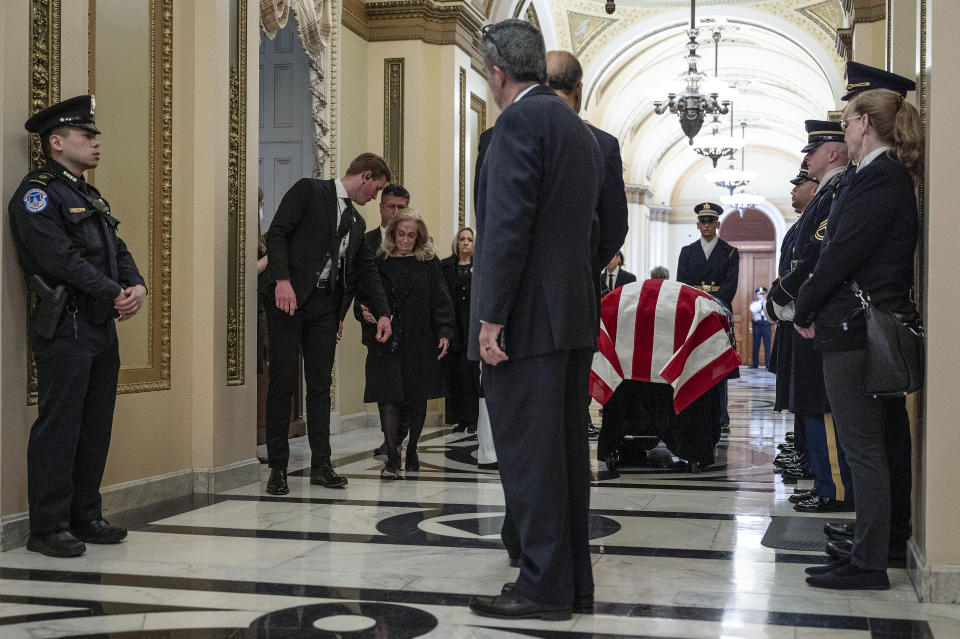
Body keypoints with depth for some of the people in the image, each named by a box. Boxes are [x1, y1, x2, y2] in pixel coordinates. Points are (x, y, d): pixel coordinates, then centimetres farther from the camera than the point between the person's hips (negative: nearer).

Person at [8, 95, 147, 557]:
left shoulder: (91, 197, 22)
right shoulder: (36, 193, -7)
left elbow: (117, 251, 16)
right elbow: (62, 259, -17)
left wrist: (138, 287, -4)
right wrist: (115, 294, -16)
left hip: (104, 327, 9)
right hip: (65, 328, -9)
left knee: (96, 428, 12)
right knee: (58, 428, -5)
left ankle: (85, 517, 22)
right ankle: (48, 529, 3)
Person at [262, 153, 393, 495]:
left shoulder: (356, 222, 20)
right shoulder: (309, 190, 0)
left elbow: (366, 270, 23)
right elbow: (277, 233, -9)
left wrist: (382, 313, 14)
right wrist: (282, 280, -21)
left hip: (325, 306, 6)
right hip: (289, 299, -6)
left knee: (321, 384, 6)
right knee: (282, 383, -3)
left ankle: (321, 464, 12)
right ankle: (277, 467, 3)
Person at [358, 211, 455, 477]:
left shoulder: (429, 263, 7)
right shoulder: (379, 263, 8)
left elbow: (440, 301, 4)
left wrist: (444, 333, -5)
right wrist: (365, 313, -10)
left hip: (420, 341, 1)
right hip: (386, 341, 0)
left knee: (417, 399, 6)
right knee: (388, 396, -10)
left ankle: (411, 451, 22)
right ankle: (392, 458, -11)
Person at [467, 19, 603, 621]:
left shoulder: (520, 121, -11)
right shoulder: (581, 130, 18)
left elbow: (508, 226, -18)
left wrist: (491, 317, -17)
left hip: (529, 317, -9)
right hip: (576, 314, 9)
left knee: (528, 453, -3)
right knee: (566, 448, 13)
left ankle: (543, 586, 2)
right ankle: (573, 581, 20)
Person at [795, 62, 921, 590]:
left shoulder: (876, 179, -17)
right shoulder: (893, 176, 14)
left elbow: (841, 255, -18)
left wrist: (803, 311, -6)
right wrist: (813, 308, 10)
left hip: (856, 330, -10)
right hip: (880, 328, 10)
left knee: (863, 448, -4)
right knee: (881, 444, 16)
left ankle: (868, 562, 2)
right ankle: (886, 541, 28)